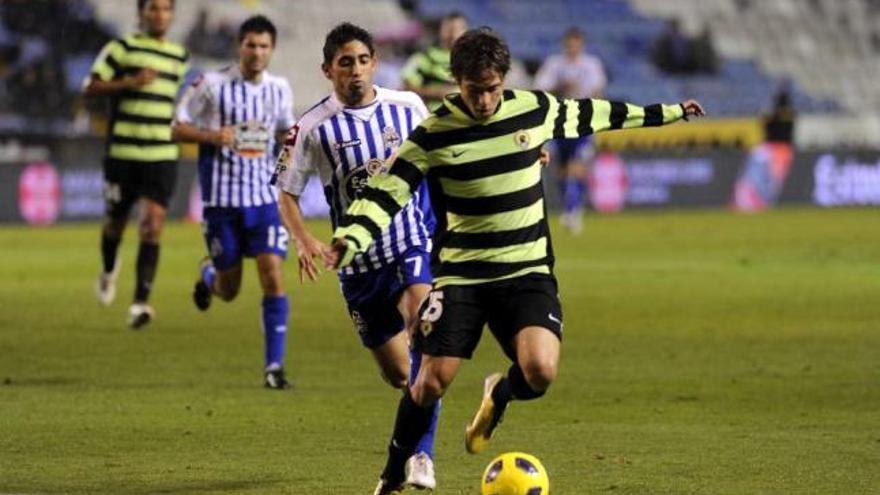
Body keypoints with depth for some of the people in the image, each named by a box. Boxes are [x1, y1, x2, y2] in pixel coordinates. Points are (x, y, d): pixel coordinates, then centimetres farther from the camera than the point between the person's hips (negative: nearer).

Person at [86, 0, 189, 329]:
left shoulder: (180, 58, 13)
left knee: (153, 225, -12)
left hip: (163, 155, 2)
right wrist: (129, 83, -20)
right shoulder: (122, 48, -2)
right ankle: (109, 270, 45)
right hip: (123, 151, -2)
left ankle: (141, 303, -15)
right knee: (116, 221, 11)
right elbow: (91, 88, -9)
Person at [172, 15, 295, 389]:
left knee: (273, 277, -12)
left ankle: (274, 366, -6)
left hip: (264, 195, 2)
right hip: (222, 198, -2)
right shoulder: (212, 85, -6)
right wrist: (212, 136, -20)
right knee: (229, 291, 5)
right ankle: (209, 274, 43)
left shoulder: (279, 89, 5)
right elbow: (178, 129, -2)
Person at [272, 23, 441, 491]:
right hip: (360, 262, 0)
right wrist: (303, 239, -19)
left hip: (414, 245, 0)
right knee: (397, 374, 7)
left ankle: (421, 454, -29)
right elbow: (288, 194, -2)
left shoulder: (408, 106, -2)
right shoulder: (314, 127, -8)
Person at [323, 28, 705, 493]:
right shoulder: (433, 134, -9)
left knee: (540, 371, -22)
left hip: (527, 272, 1)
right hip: (460, 274, -1)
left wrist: (668, 112, 26)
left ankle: (498, 396, 16)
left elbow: (592, 114, 16)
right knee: (432, 382, -7)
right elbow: (384, 193, -11)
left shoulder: (537, 110, -2)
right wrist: (347, 240, -29)